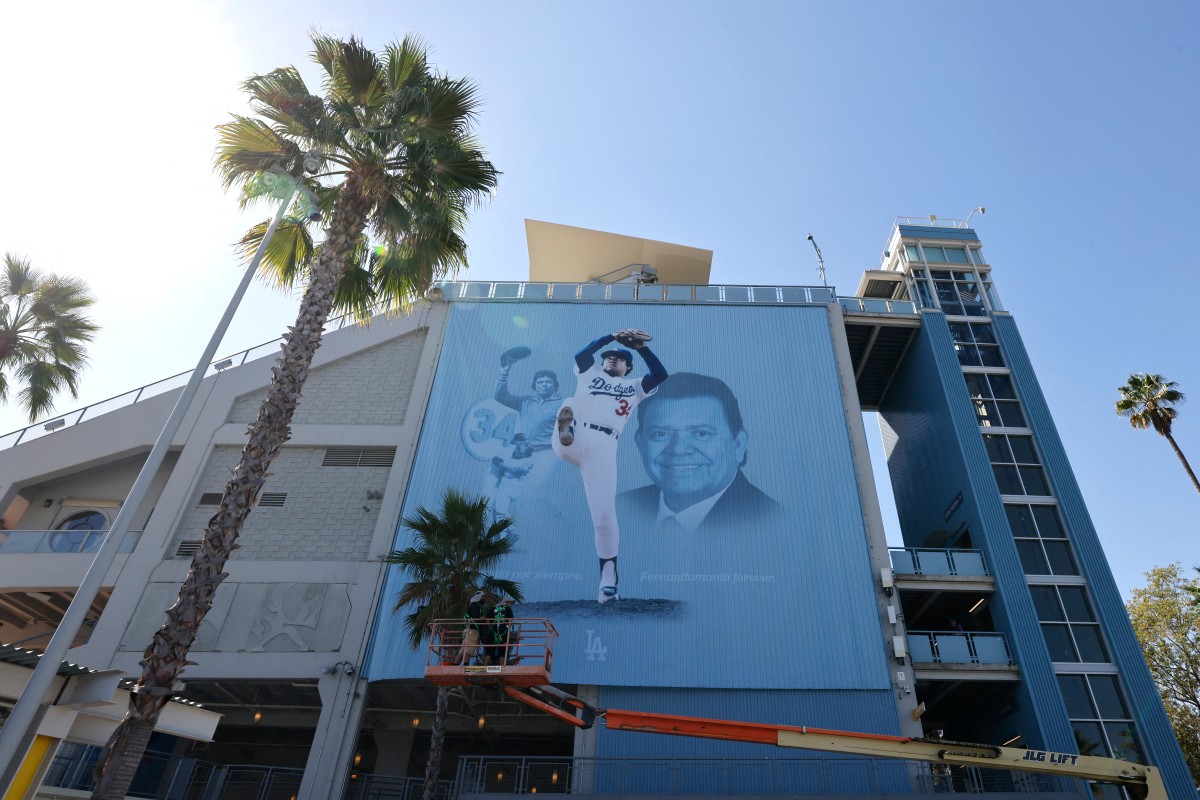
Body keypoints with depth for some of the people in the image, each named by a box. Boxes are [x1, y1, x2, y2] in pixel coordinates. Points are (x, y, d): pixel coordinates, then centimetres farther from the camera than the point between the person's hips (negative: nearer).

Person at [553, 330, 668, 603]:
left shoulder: (634, 387, 29)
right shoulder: (591, 374, 27)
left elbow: (661, 375, 10)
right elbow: (580, 355, 5)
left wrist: (642, 348, 3)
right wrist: (612, 336, -3)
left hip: (603, 445, -1)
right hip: (573, 439, 2)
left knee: (604, 513, -10)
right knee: (570, 403, -24)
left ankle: (608, 577, -1)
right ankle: (564, 432, -54)